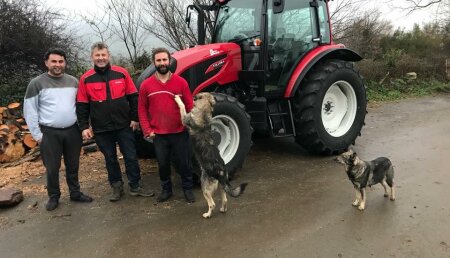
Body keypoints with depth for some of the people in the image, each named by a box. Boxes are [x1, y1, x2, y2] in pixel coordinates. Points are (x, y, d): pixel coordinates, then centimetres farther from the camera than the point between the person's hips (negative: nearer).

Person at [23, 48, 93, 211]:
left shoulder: (73, 81, 6)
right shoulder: (37, 83, -4)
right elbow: (30, 111, -3)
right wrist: (37, 135, -6)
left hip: (72, 131, 3)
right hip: (49, 133, -3)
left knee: (73, 166, 14)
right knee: (52, 168, 7)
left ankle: (75, 193, 29)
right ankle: (53, 197, 25)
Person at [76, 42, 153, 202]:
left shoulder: (121, 73, -1)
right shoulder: (86, 79, -1)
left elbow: (133, 97, 2)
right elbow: (82, 105, 2)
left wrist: (135, 118, -1)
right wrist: (84, 127, -3)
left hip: (124, 125, 0)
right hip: (101, 129, 0)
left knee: (131, 157, 6)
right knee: (110, 159, 12)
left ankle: (135, 187, 20)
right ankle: (117, 187, 27)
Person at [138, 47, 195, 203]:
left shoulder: (181, 82, -4)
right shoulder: (146, 85, -2)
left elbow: (190, 106, -1)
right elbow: (142, 110, 2)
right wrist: (147, 130, -2)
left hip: (179, 132, -1)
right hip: (158, 134, 1)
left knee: (183, 162, 10)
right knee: (163, 163, 13)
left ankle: (188, 188, 30)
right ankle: (166, 189, 33)